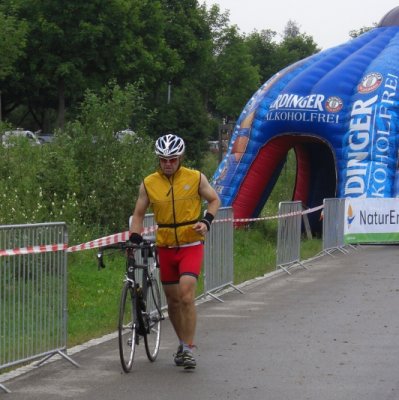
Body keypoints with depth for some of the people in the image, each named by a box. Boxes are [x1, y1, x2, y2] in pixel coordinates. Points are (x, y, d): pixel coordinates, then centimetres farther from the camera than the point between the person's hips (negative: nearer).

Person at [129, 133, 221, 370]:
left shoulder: (196, 178, -5)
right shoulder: (149, 184, 0)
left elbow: (214, 200, 7)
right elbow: (139, 214, 8)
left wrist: (206, 221, -10)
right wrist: (134, 239, -5)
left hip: (191, 246, -3)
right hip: (165, 248, 3)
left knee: (186, 296, -18)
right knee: (173, 299, 9)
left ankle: (188, 349, -12)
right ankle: (183, 345, 27)